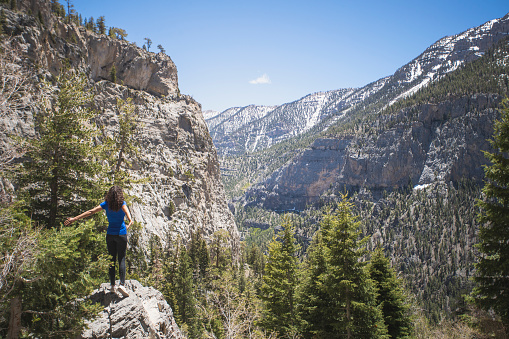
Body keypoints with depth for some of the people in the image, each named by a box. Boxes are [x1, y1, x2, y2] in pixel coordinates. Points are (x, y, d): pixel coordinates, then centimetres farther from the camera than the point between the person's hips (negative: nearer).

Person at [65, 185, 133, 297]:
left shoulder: (106, 204, 3)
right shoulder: (122, 204, -5)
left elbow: (91, 212, -1)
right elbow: (127, 214, -25)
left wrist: (74, 219, 1)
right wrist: (129, 223, -26)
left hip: (110, 234, 3)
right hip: (121, 234, -3)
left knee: (112, 259, 11)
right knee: (121, 259, 0)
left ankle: (112, 285, 13)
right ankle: (122, 284, -13)